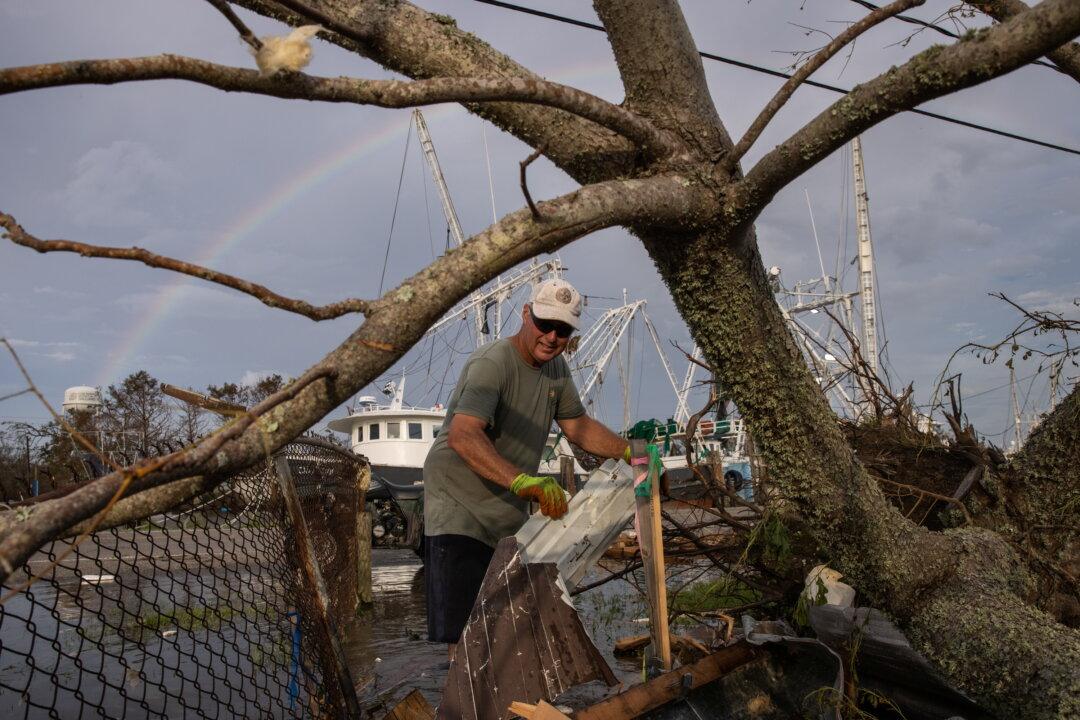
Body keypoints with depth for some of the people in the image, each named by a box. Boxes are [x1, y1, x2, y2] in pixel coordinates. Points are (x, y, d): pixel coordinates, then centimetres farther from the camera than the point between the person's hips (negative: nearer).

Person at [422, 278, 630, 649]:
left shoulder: (556, 367, 5)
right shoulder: (492, 364, -23)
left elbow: (577, 425, 19)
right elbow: (462, 436, -39)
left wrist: (629, 451, 6)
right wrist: (522, 480, -52)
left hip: (509, 517, 8)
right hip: (459, 510, -8)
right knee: (465, 632, -12)